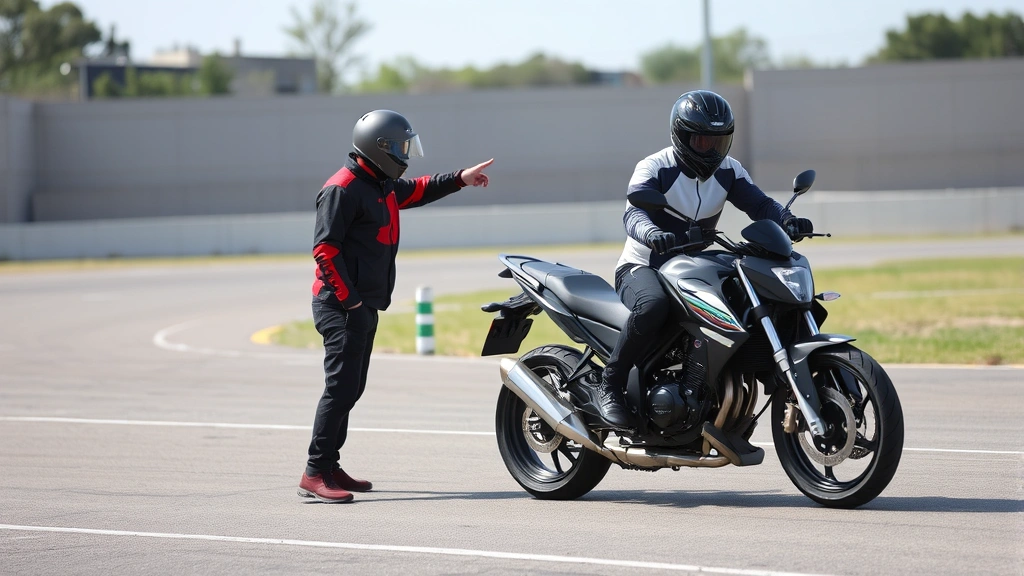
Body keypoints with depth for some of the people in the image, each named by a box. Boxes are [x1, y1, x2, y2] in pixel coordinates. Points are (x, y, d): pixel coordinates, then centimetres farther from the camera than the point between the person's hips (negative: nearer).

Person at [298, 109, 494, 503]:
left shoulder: (382, 185, 17)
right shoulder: (343, 188, -14)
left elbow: (416, 192, 37)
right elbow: (325, 247, -19)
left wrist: (460, 179, 31)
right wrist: (348, 298, -21)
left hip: (365, 305, 10)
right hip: (342, 307, -10)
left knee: (351, 388, 12)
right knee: (341, 388, -15)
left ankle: (330, 467, 18)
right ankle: (315, 475, -17)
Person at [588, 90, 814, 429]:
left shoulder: (728, 171, 3)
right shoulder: (655, 168, -15)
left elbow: (760, 205, -6)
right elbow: (634, 214, -31)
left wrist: (786, 220, -30)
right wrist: (653, 235, -55)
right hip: (641, 269, -6)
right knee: (654, 306, -40)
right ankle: (608, 386, -26)